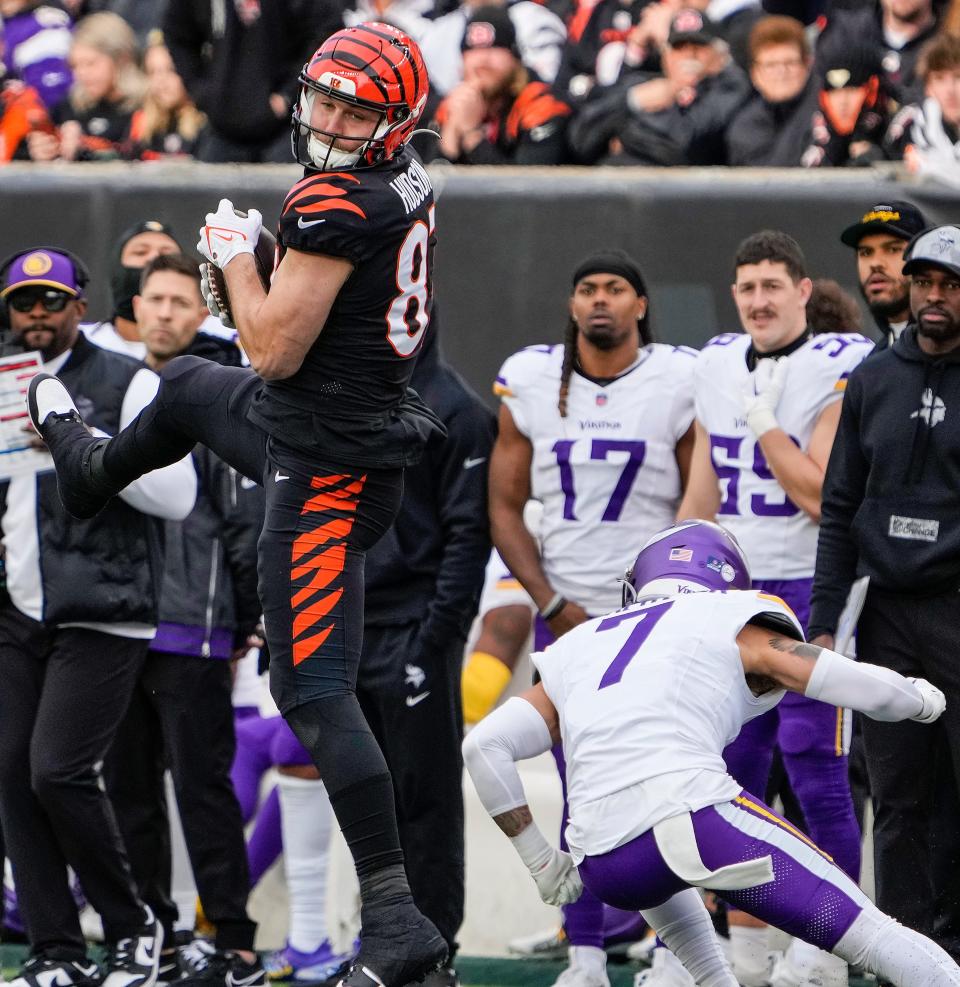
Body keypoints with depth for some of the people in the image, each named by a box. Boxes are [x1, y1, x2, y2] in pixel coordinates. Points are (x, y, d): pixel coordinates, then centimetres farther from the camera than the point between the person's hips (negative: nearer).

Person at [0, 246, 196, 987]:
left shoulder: (128, 385, -3)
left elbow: (177, 495, -12)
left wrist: (84, 441, -18)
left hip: (101, 619, -6)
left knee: (59, 772, -14)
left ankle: (133, 925, 5)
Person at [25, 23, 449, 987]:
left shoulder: (338, 203, -27)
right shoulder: (405, 186, 2)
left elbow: (275, 350, -23)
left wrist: (235, 254, -9)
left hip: (324, 471, -10)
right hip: (353, 426, 10)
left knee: (313, 690, -11)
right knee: (186, 386, 38)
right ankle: (87, 469, 74)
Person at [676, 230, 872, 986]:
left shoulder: (840, 372, -10)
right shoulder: (719, 364, 10)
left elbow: (818, 494, -17)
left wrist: (763, 417, -13)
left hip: (812, 589, -6)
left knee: (816, 774, -8)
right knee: (732, 772, 7)